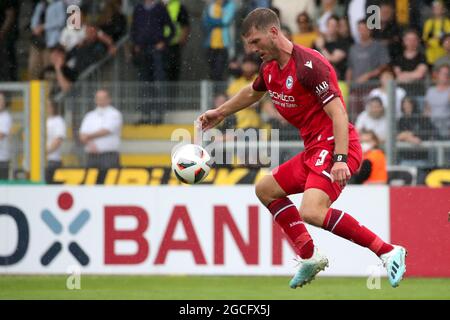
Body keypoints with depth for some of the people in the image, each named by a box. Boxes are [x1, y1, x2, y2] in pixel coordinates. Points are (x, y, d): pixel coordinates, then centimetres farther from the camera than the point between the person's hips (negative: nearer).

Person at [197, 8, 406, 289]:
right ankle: (309, 256, 15)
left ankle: (388, 252, -26)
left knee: (312, 213, -29)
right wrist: (220, 113, 47)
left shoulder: (309, 64, -19)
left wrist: (340, 159, -33)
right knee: (266, 190, 19)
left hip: (334, 146, -10)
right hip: (313, 150, 10)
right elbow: (253, 92, 36)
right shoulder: (271, 69, 11)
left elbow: (338, 113, -24)